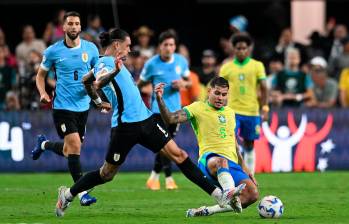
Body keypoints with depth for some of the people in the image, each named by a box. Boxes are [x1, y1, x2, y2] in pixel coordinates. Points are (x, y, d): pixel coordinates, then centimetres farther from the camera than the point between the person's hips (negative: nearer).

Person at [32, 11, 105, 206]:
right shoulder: (53, 51, -4)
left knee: (69, 150, 11)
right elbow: (41, 75, 9)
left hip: (83, 106, 4)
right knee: (75, 145, -16)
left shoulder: (91, 49, 1)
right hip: (62, 106, -4)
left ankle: (44, 144, 43)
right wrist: (43, 93, -9)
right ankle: (82, 192, -11)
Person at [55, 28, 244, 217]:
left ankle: (219, 195, -6)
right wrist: (115, 72, -46)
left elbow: (86, 79, 31)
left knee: (178, 155, -1)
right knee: (107, 174, 2)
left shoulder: (113, 62, 18)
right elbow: (98, 83, -30)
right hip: (125, 126, -8)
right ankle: (68, 194, 24)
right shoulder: (105, 62, -8)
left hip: (145, 120, 8)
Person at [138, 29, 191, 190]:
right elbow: (141, 83, 4)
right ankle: (169, 178, -10)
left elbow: (188, 81, 15)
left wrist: (183, 83, -7)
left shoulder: (181, 61, 3)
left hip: (175, 109, 4)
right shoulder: (152, 64, -7)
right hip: (158, 109, -4)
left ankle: (154, 176, 21)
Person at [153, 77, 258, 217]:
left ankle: (207, 211, -11)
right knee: (221, 161, -43)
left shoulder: (230, 112, 23)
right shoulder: (198, 108, 6)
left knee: (252, 194, -18)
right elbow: (170, 119, -7)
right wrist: (159, 99, -23)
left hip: (232, 163, 6)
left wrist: (243, 167, 29)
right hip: (209, 159, -6)